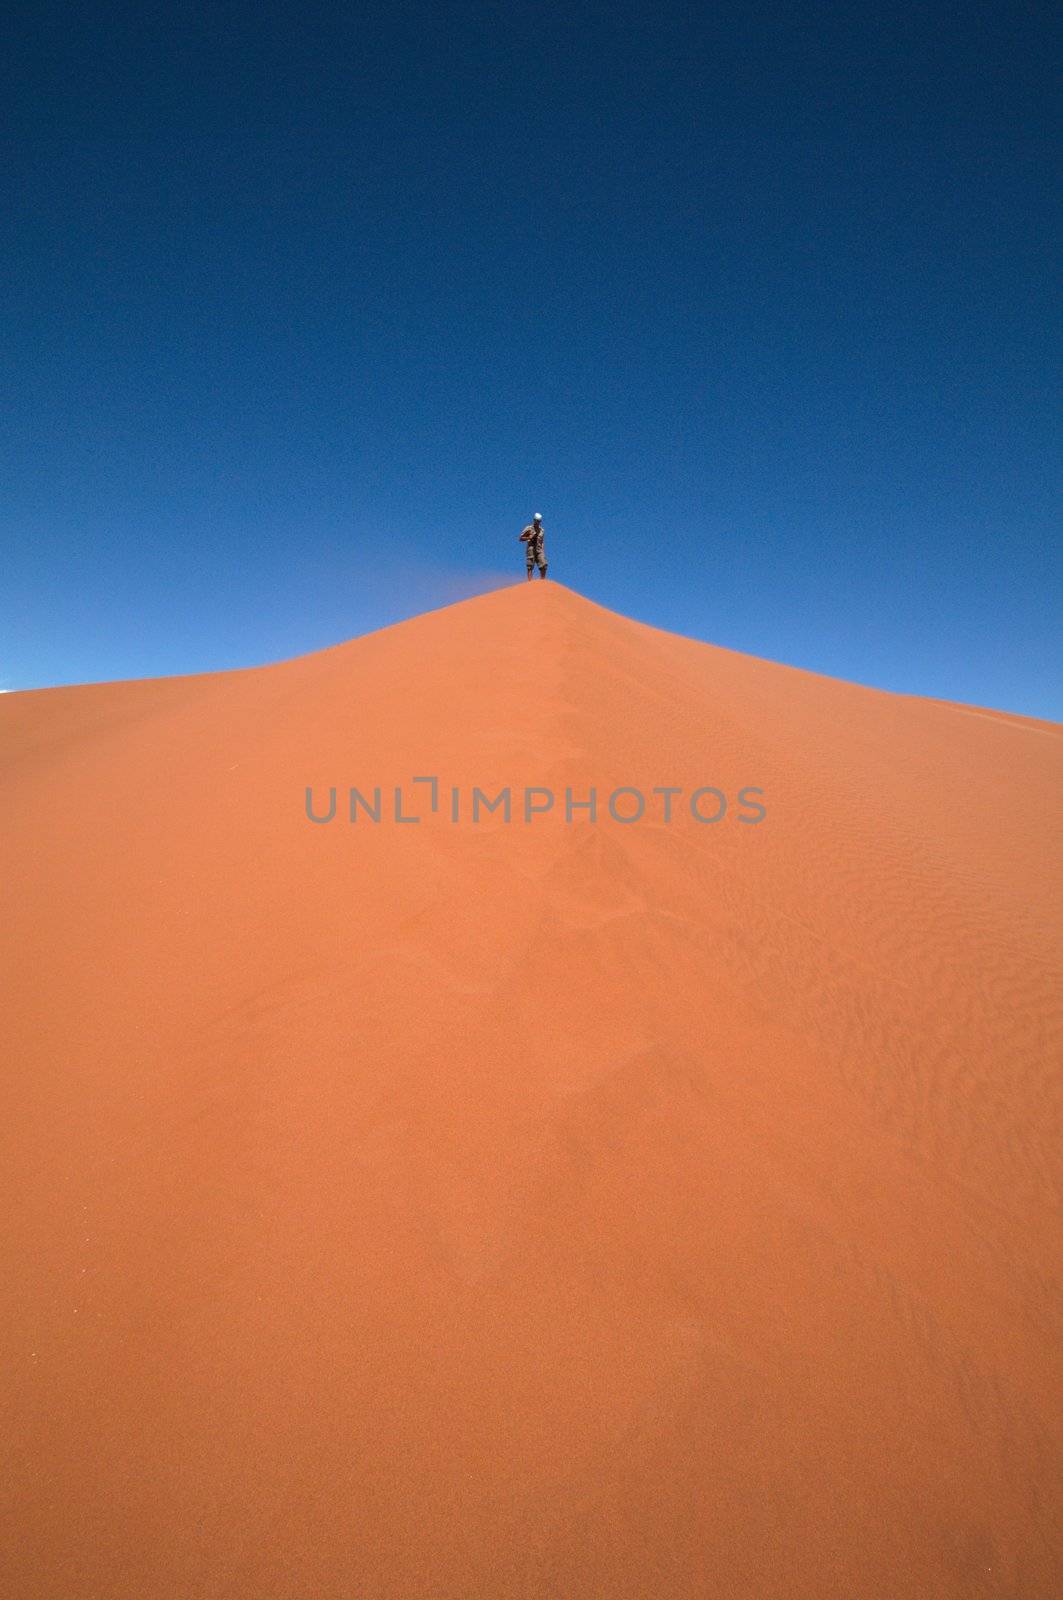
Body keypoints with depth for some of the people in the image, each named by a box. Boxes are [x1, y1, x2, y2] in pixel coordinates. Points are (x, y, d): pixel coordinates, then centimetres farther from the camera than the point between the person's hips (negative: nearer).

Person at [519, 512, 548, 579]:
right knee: (530, 567, -8)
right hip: (531, 548, -4)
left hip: (539, 549, 4)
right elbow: (521, 538, 1)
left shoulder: (541, 530, 17)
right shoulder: (529, 528, 2)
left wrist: (542, 549, 11)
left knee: (544, 566, -10)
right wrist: (529, 537, -12)